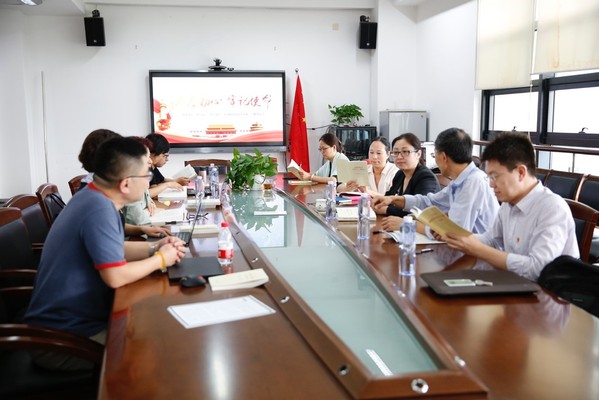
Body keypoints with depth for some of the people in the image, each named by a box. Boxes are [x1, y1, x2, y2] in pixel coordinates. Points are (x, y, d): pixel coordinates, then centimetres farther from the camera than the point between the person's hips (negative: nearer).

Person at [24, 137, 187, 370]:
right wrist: (160, 259, -12)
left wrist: (154, 248, 1)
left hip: (69, 317, 9)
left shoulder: (92, 197, 5)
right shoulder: (99, 209, -27)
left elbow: (113, 249, 16)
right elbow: (116, 277, -28)